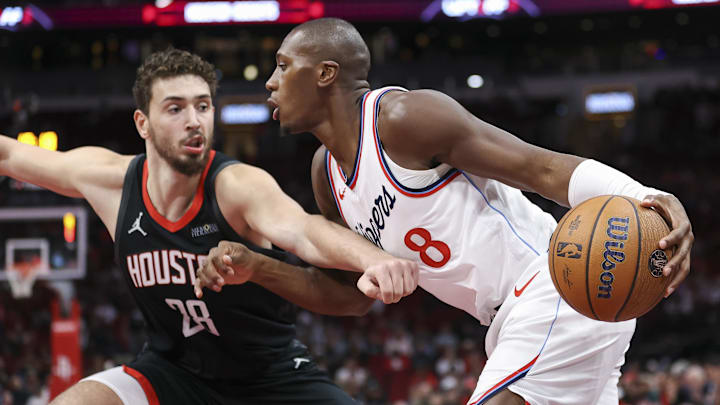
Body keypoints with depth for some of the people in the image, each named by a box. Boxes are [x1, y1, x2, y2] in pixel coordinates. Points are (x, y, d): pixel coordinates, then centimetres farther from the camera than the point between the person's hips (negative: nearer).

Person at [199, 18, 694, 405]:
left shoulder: (404, 117, -16)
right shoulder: (327, 173, 13)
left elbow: (543, 168, -20)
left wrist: (646, 199, -36)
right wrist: (254, 269, 10)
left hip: (560, 292, -10)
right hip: (518, 317, 10)